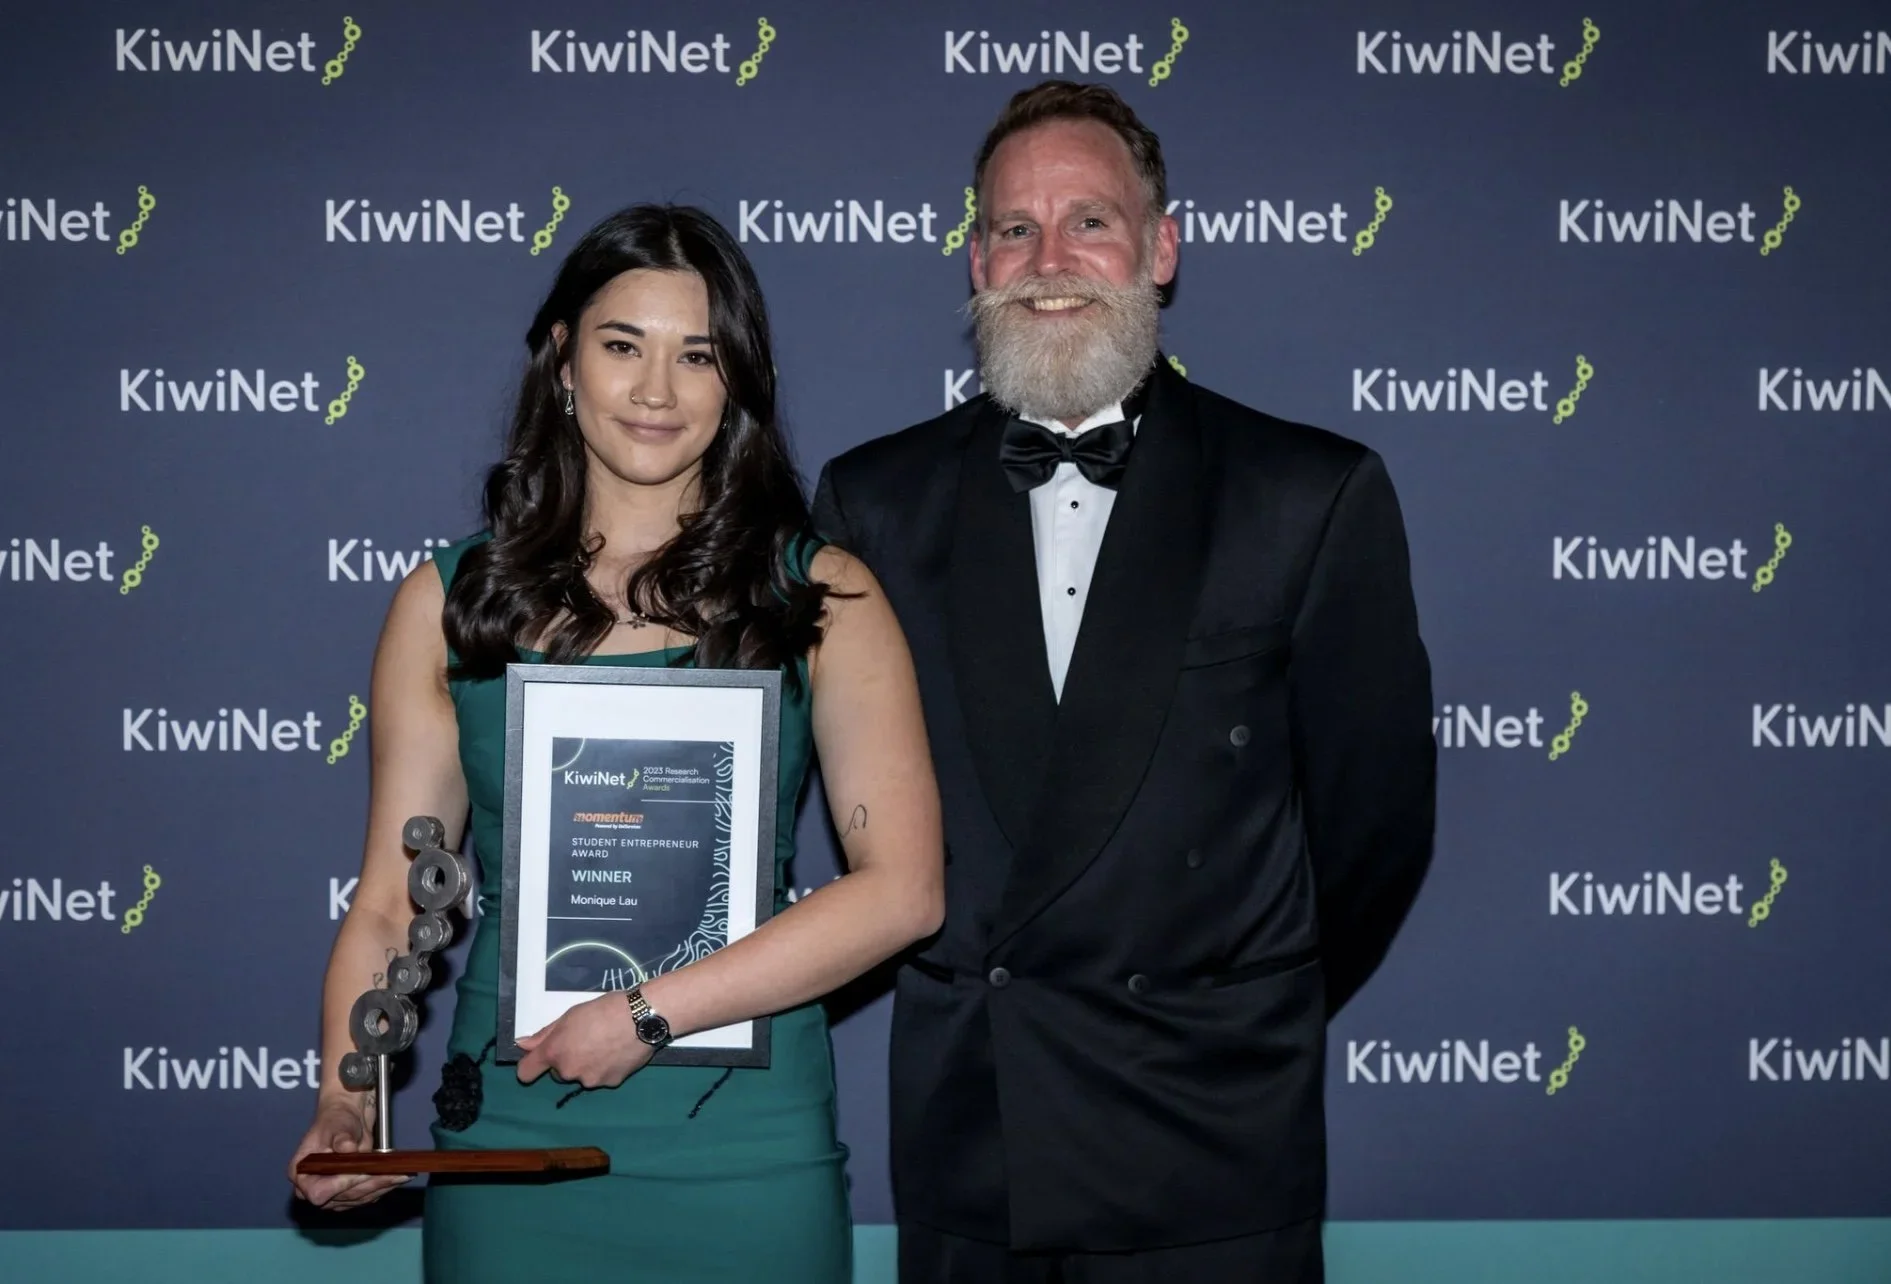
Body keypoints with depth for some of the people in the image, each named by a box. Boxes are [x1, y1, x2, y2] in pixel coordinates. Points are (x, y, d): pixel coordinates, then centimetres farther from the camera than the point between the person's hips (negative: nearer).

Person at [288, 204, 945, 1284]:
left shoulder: (822, 597, 0)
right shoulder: (451, 601, 4)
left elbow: (903, 890, -9)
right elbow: (394, 900, 3)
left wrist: (650, 1013, -16)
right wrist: (346, 1104, -14)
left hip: (745, 1152, -1)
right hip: (508, 1141, 1)